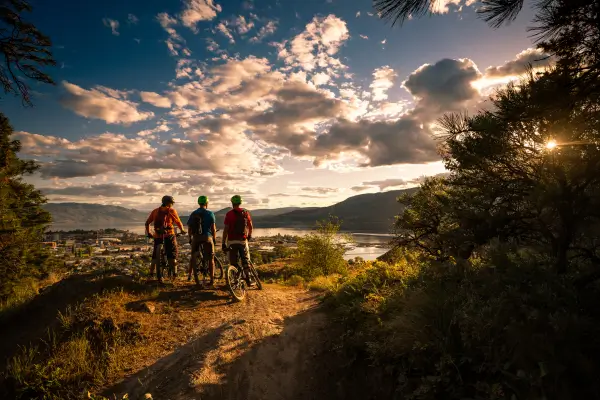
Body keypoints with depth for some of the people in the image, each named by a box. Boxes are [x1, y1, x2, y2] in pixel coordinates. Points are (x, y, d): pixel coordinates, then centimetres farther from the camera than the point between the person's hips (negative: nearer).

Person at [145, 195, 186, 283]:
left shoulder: (155, 211, 12)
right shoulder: (172, 210, 0)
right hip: (169, 235, -4)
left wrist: (148, 233, 23)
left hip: (157, 236, 4)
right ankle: (174, 272, 2)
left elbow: (147, 223, 13)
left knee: (156, 255, 15)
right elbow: (178, 222, 0)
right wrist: (182, 230, 17)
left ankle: (151, 272, 16)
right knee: (172, 254, 5)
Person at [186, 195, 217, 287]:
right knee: (211, 259, 3)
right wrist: (214, 238, 7)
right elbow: (213, 228, -5)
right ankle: (212, 280, 2)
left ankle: (189, 274, 26)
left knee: (193, 256, 23)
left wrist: (190, 239, 20)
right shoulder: (210, 214, -5)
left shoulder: (193, 214, 6)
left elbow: (189, 228, 8)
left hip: (195, 238, 4)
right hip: (207, 237, -3)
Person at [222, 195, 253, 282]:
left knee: (233, 262, 8)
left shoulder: (229, 214, -7)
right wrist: (249, 235, 30)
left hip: (232, 241, -2)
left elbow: (226, 229, -11)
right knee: (245, 261, 14)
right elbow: (251, 227, 11)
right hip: (243, 240, 2)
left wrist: (223, 243, -6)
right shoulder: (246, 212, 3)